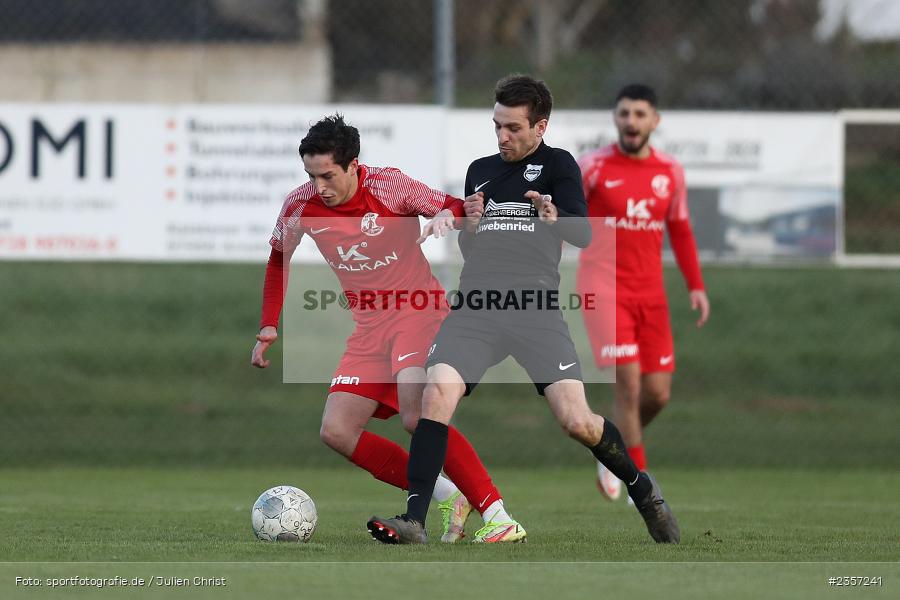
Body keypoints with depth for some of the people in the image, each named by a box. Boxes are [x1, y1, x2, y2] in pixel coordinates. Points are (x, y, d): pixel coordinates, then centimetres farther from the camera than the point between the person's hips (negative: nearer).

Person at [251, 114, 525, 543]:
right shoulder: (301, 206, -2)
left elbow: (457, 209, -9)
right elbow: (278, 260, 16)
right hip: (369, 327, 7)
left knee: (418, 418, -28)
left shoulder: (389, 187, -16)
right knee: (336, 432, -5)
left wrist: (445, 215, -33)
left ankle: (495, 514, -25)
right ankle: (446, 497, 0)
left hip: (418, 312, -7)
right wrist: (268, 327, 10)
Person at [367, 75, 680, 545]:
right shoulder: (479, 171, 21)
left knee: (576, 421, -15)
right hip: (476, 307, 4)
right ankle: (413, 520, -24)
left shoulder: (557, 165, 7)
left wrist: (554, 217, -28)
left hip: (535, 308, -4)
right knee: (438, 391, -23)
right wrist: (469, 226, 4)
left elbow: (582, 235, -6)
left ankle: (644, 492, 14)